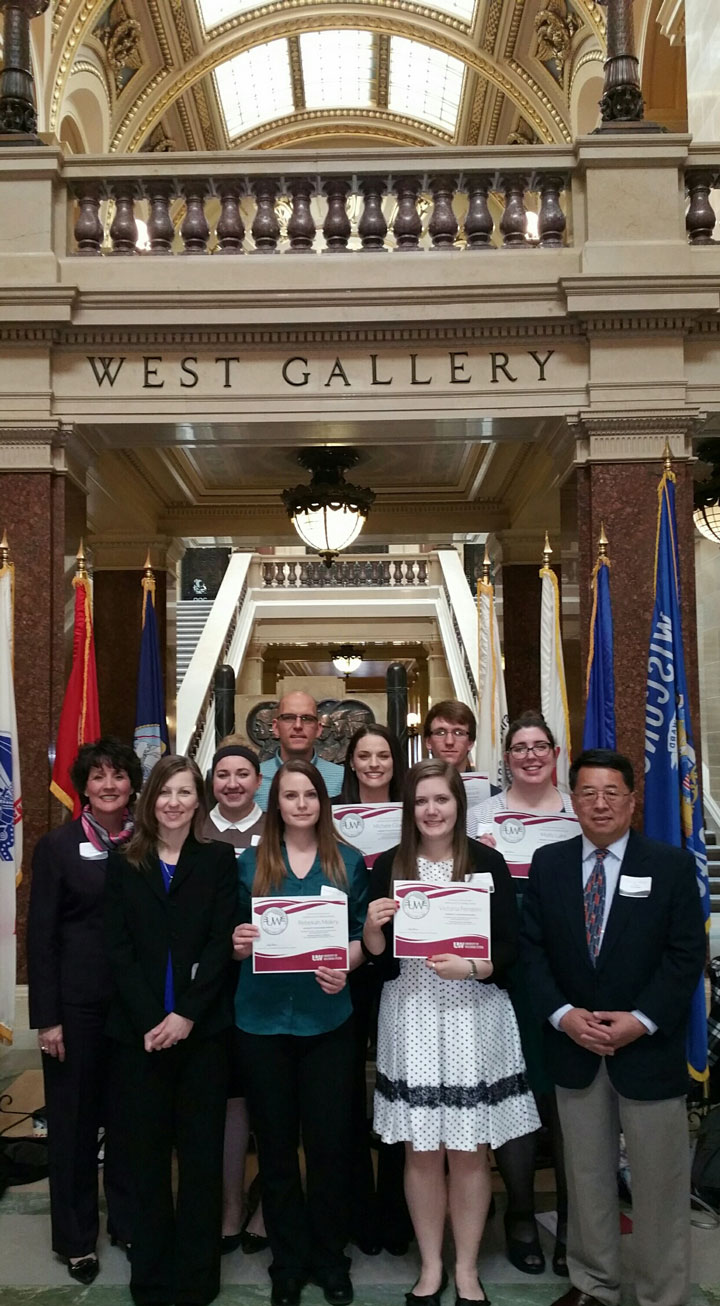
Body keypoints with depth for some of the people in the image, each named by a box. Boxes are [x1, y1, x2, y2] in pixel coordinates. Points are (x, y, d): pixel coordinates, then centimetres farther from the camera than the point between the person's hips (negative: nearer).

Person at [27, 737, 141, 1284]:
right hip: (77, 1001, -2)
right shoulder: (57, 846, -4)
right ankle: (76, 1236, 25)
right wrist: (47, 1017, -9)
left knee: (129, 1114, 11)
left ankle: (129, 1220, 30)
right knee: (74, 1116, 8)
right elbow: (41, 935, -5)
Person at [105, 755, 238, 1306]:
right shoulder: (124, 864, 7)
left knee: (202, 1154, 5)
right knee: (148, 1152, 8)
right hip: (139, 1029, 1)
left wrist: (186, 1016, -13)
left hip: (202, 1028, -1)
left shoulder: (220, 859, 3)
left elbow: (222, 943, -4)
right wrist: (150, 1021, -10)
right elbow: (119, 948, 0)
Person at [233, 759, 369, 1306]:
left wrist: (345, 965, -15)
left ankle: (330, 1256, 25)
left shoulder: (348, 861, 4)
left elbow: (363, 934, 4)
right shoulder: (250, 863, 5)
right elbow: (238, 939, 7)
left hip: (327, 1018, 0)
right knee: (276, 1142, 10)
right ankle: (289, 1260, 26)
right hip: (263, 1019, 1)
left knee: (330, 1140, 4)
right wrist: (239, 943, -15)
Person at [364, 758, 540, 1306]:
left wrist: (470, 967, -19)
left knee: (469, 1152, 6)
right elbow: (376, 955, 5)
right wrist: (373, 928, -16)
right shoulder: (388, 866, 3)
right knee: (421, 1152, 8)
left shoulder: (487, 862, -1)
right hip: (411, 1019, 1)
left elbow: (510, 947, -2)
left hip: (473, 1018, -1)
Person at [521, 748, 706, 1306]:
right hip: (574, 1046, 2)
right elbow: (532, 947, 3)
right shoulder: (548, 864, 4)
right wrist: (563, 1015, -10)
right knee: (586, 1176, 14)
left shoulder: (672, 865, -2)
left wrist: (641, 1020, -15)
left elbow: (687, 955, -6)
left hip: (648, 1046, -2)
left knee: (659, 1184, 5)